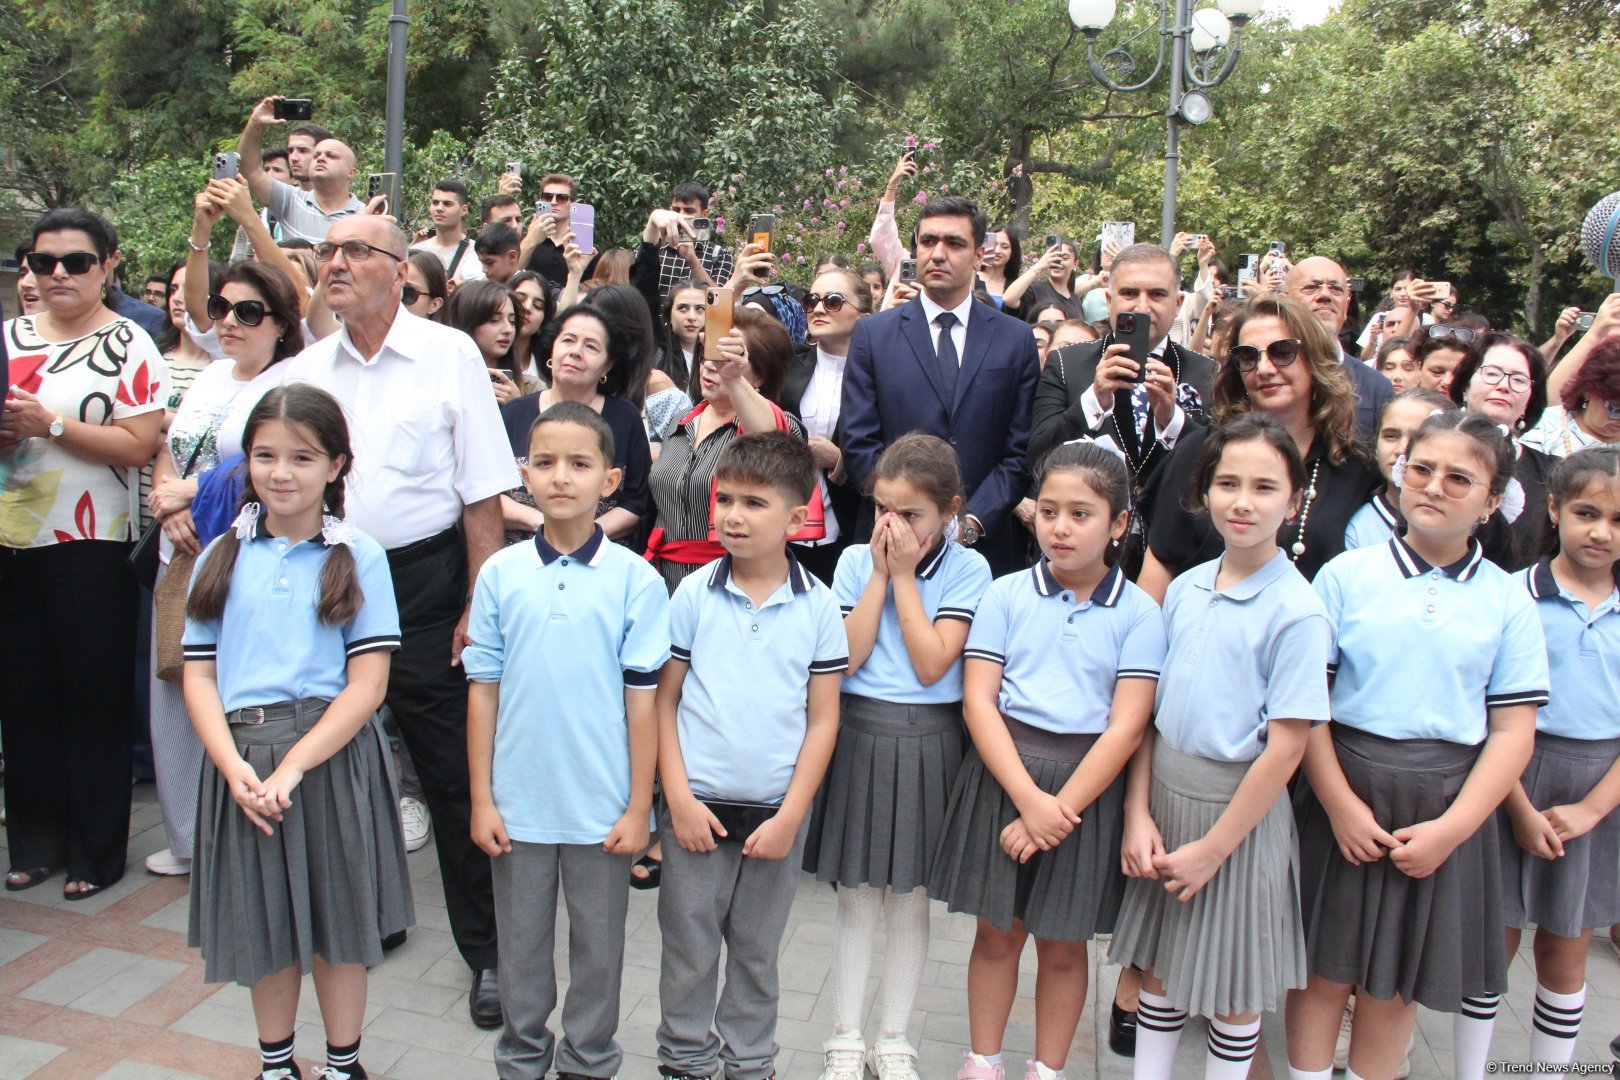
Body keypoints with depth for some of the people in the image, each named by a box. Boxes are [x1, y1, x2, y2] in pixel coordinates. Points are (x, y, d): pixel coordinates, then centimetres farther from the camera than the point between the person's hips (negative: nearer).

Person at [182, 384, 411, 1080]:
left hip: (333, 756, -2)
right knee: (264, 923, 15)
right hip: (241, 764, 3)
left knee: (338, 924, 9)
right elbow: (199, 675, 3)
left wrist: (292, 766, -16)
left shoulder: (358, 558, -2)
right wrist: (236, 768, -11)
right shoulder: (223, 557, 7)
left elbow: (367, 683, -8)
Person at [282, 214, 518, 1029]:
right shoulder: (306, 369, 9)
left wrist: (480, 603, -12)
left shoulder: (449, 355, -3)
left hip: (423, 578, -4)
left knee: (452, 770, 1)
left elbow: (482, 493, -7)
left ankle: (487, 949, 15)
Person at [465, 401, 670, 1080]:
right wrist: (481, 799, 0)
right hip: (519, 802, 2)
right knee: (521, 946, 16)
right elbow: (482, 690, 2)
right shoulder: (500, 574, -2)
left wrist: (639, 807, -5)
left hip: (602, 809, -1)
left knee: (598, 947, 13)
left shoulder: (635, 579, -7)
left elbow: (642, 699, -5)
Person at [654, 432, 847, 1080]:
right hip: (698, 806, 0)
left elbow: (823, 719, -2)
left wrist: (791, 816, -7)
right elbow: (663, 699, 0)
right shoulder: (695, 594, -4)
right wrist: (678, 797, -7)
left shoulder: (817, 606, -4)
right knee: (689, 946, 10)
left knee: (757, 950, 15)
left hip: (777, 810, 0)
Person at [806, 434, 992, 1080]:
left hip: (926, 743, -1)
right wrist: (880, 573, -11)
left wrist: (905, 575, -12)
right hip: (858, 734, 1)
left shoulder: (968, 569, -4)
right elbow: (845, 658, -10)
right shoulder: (855, 561, 1)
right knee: (857, 897, 9)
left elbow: (932, 665, -14)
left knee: (910, 901, 10)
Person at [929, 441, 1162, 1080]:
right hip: (1003, 775, 1)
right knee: (997, 932, 12)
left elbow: (1126, 726, -9)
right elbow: (978, 700, -6)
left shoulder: (1138, 614, -4)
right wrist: (1029, 798, -15)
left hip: (1088, 785, -1)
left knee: (1063, 945, 12)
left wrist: (1060, 809, -16)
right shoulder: (1007, 595, -1)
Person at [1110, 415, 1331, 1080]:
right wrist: (1137, 813, -3)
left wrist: (1212, 848, -13)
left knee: (1233, 991, 11)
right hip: (1165, 795, 5)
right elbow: (1149, 707, 5)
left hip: (1239, 808, -5)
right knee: (1157, 969, 17)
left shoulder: (1297, 611, -14)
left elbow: (1285, 748, -15)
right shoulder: (1185, 589, 2)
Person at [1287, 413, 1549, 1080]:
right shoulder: (1346, 575, -1)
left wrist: (1450, 828, -11)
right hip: (1345, 791, -1)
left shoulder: (1508, 601, 2)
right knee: (1324, 965, 8)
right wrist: (1340, 804, -12)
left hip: (1446, 805, 1)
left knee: (1395, 981, 12)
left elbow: (1513, 730, -2)